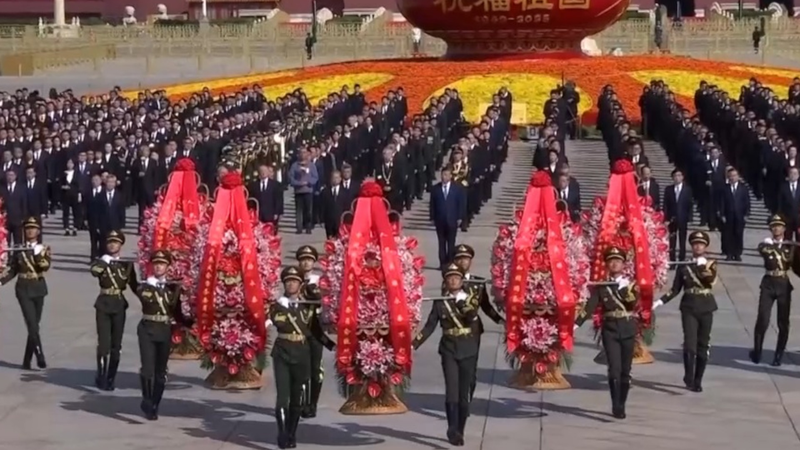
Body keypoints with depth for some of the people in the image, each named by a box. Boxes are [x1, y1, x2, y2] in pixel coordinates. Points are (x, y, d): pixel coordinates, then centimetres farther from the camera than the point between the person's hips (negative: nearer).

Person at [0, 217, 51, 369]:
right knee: (33, 325, -14)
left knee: (33, 326, 7)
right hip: (24, 289, -2)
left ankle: (27, 361, 16)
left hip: (38, 289, 2)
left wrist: (37, 251, -24)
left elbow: (45, 266, -15)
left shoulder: (44, 249, 3)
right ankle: (40, 357, -15)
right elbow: (12, 271, 7)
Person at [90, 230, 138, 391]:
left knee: (116, 344, 5)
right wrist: (106, 261, -28)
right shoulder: (101, 261, 2)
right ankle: (101, 376, -3)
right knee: (104, 342, -11)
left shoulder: (127, 264, 8)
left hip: (119, 305, 2)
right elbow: (94, 271, -21)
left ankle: (110, 378, 14)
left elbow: (134, 285, 9)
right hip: (103, 304, -2)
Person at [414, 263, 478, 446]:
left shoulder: (470, 299, 5)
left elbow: (472, 317, -15)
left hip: (468, 350, 1)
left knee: (464, 393, 5)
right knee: (451, 390, -18)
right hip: (449, 350, -1)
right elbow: (429, 327, 5)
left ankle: (459, 431, 15)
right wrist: (414, 344, -3)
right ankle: (453, 429, -21)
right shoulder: (440, 303, 5)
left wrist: (463, 302, -26)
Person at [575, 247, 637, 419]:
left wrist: (626, 288, -23)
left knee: (625, 370, 6)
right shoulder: (601, 286, 4)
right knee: (614, 369, -14)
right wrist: (576, 324, -12)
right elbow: (590, 306, -2)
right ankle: (616, 407, -14)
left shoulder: (630, 284, 6)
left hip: (628, 329, 1)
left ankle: (621, 406, 17)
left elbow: (634, 303, -10)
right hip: (610, 330, -1)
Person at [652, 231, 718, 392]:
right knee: (690, 344, -16)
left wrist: (703, 266, -18)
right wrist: (660, 301, -3)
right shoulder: (684, 265, 6)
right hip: (689, 307, -1)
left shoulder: (711, 264, 4)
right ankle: (688, 377, -7)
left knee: (703, 345, 5)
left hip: (706, 308, 1)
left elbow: (711, 280, -16)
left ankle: (697, 381, 16)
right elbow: (675, 289, 6)